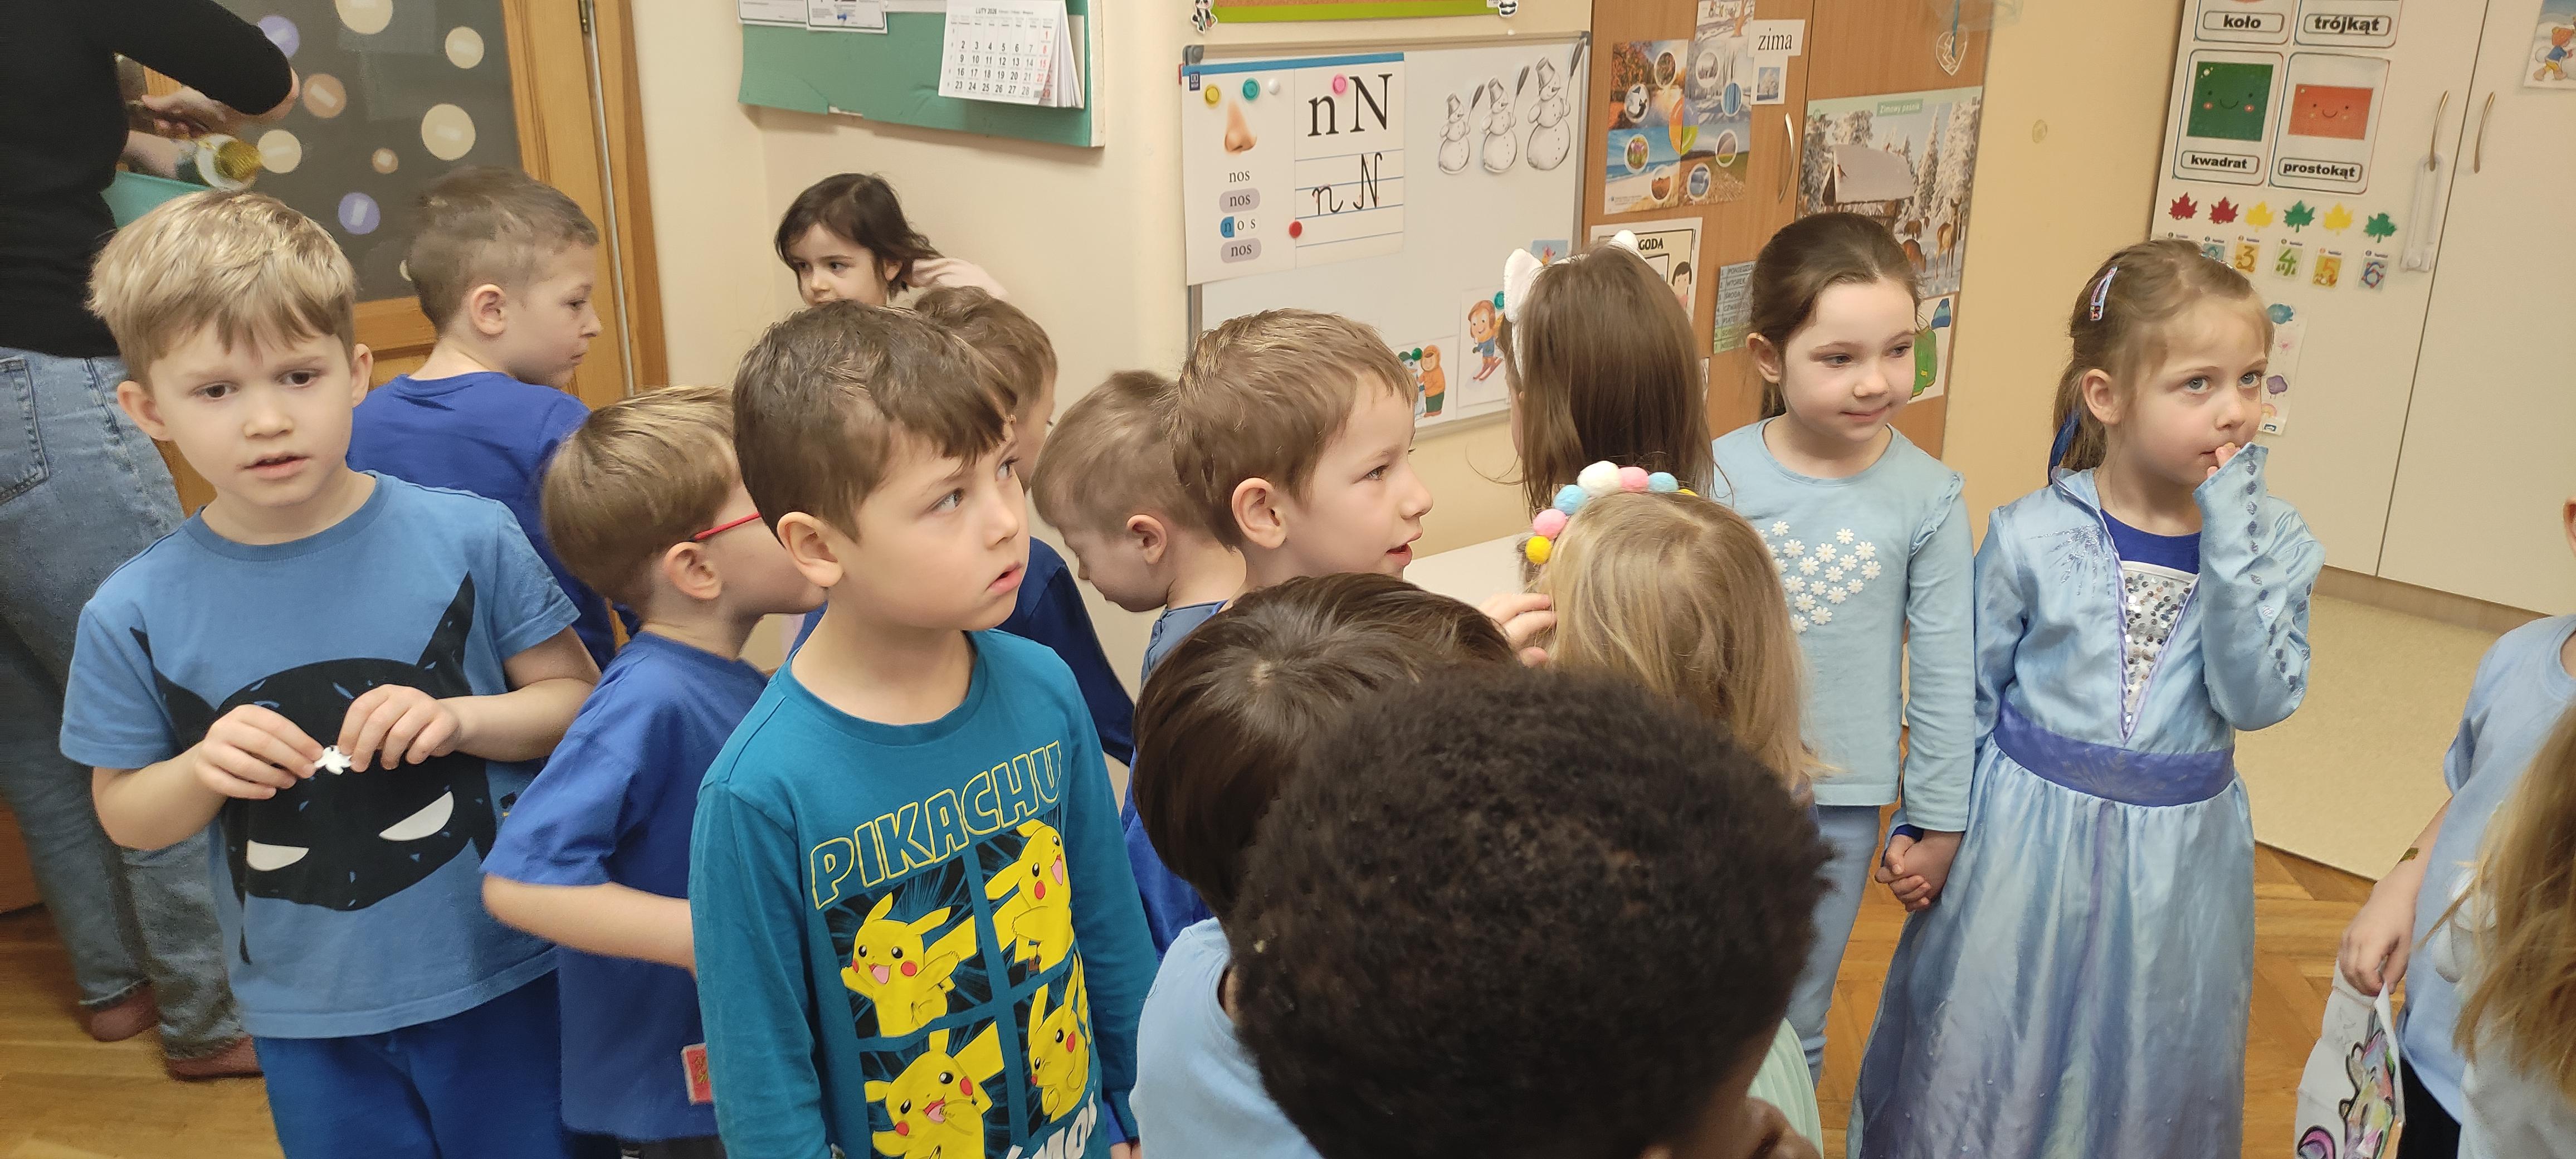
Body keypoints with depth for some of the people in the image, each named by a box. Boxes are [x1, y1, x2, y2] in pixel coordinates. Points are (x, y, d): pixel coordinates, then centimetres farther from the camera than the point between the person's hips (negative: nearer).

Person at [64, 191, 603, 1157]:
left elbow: (578, 702, -3)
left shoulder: (467, 539, -11)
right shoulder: (134, 615, -7)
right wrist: (203, 772, -16)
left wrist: (463, 720, -20)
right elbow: (124, 816, 4)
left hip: (503, 978, -1)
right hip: (309, 1019, 1)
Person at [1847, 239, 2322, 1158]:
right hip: (2023, 845, -2)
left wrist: (2228, 538, -23)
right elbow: (1964, 699, -2)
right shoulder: (2031, 536, -11)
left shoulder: (2271, 541, -4)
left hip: (2175, 857, 2)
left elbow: (2259, 700, -17)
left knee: (2145, 1084, 18)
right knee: (1985, 1062, 11)